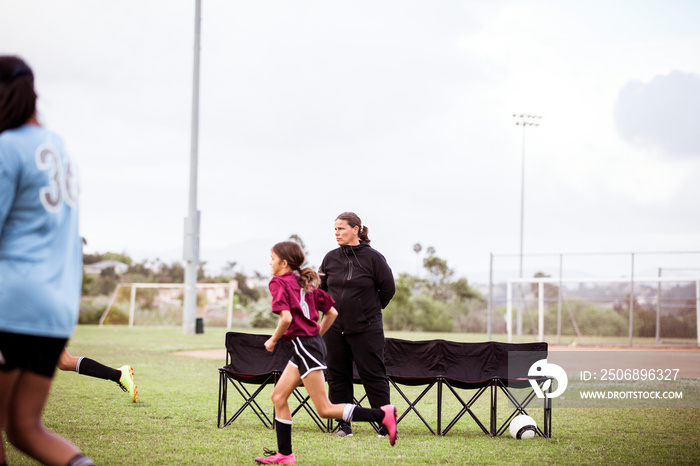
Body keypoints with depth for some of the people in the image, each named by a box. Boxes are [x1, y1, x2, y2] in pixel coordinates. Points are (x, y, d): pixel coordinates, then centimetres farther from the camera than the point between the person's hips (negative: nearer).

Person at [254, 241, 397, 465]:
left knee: (325, 409, -9)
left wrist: (272, 340, -6)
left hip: (303, 345, -10)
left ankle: (382, 415, -17)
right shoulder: (306, 283, 17)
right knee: (278, 396, 13)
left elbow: (286, 318, -21)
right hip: (313, 342, 10)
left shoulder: (279, 282, -8)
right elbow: (332, 313, 17)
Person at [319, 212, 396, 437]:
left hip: (366, 328, -4)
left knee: (372, 374, -3)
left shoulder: (373, 257, -6)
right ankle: (344, 425, 14)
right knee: (338, 375, 6)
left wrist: (372, 309, 9)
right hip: (335, 327, 4)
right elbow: (321, 287, 17)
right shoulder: (331, 258, 5)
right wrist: (332, 308, 7)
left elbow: (388, 288, 2)